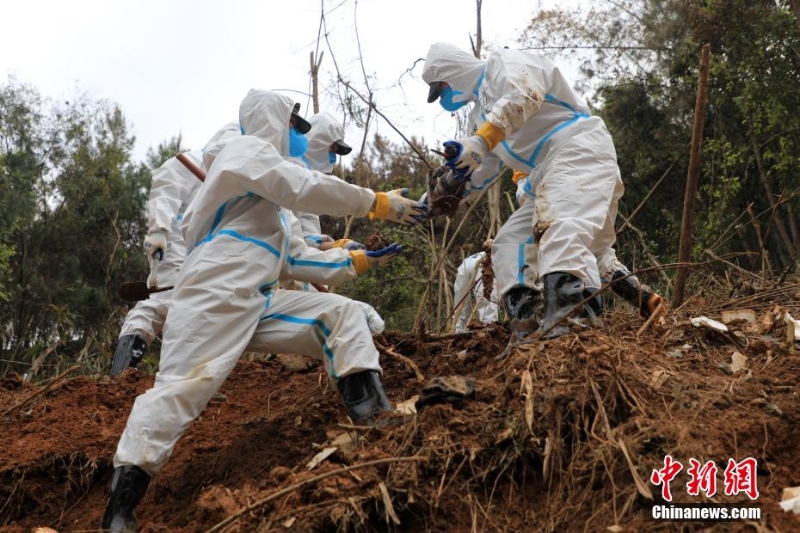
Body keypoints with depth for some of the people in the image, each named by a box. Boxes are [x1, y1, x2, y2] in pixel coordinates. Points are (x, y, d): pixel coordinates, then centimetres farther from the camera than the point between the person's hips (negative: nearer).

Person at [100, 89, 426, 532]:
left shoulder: (269, 195, 30)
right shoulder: (245, 149, 2)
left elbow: (295, 259, 27)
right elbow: (305, 188, -13)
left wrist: (358, 261, 22)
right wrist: (377, 203, -8)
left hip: (258, 301, 9)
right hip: (213, 297, -9)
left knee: (341, 313, 0)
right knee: (182, 386, -17)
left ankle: (374, 418, -10)